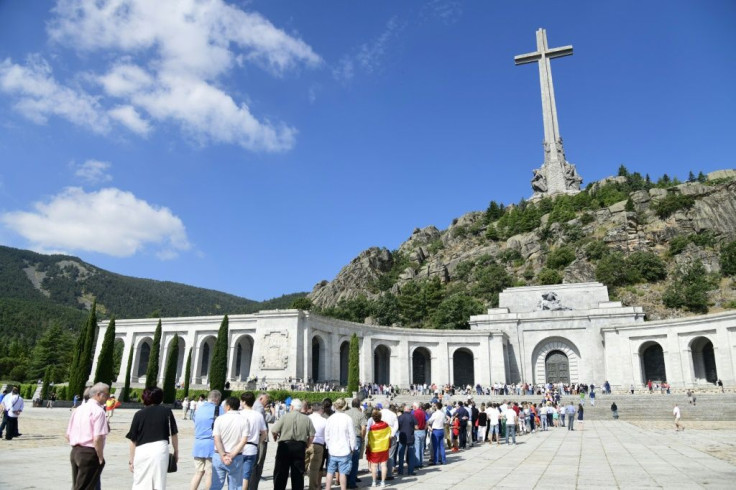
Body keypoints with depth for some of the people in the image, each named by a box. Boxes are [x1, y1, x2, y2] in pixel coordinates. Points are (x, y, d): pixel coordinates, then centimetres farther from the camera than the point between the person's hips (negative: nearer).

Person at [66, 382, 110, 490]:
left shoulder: (78, 409, 12)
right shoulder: (98, 411, -14)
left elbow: (68, 436, 16)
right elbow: (97, 438, -21)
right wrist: (101, 458, -10)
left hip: (74, 452, 8)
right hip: (89, 454, -8)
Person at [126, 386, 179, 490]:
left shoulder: (139, 414, 1)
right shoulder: (167, 411, 2)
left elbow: (133, 440, 3)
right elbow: (174, 434, 5)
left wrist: (131, 458, 13)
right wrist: (176, 452, 16)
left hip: (142, 451, 0)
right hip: (161, 449, 0)